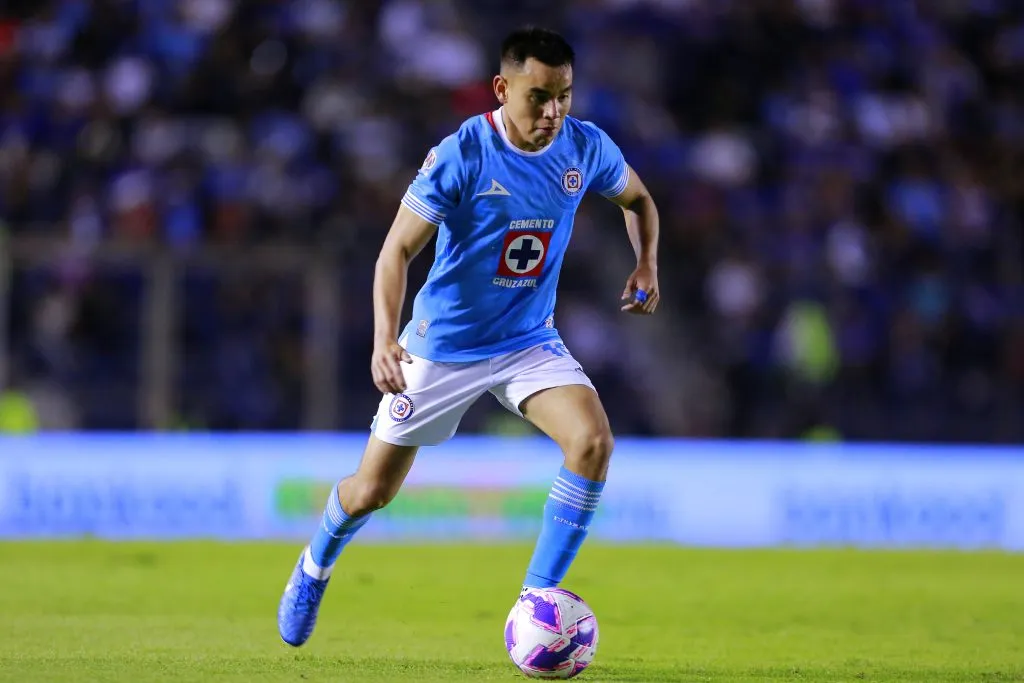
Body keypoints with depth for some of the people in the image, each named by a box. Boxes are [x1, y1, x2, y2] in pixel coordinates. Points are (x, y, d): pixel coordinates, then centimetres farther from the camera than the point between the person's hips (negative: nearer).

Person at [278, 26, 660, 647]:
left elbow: (637, 198, 13)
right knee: (372, 491, 8)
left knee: (594, 439, -25)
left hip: (530, 340, 3)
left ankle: (538, 597, -16)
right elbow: (398, 249, -19)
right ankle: (315, 568, 42)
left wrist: (647, 265, -6)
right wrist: (385, 339, -34)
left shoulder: (586, 148, -9)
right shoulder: (461, 156, -21)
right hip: (443, 346, -3)